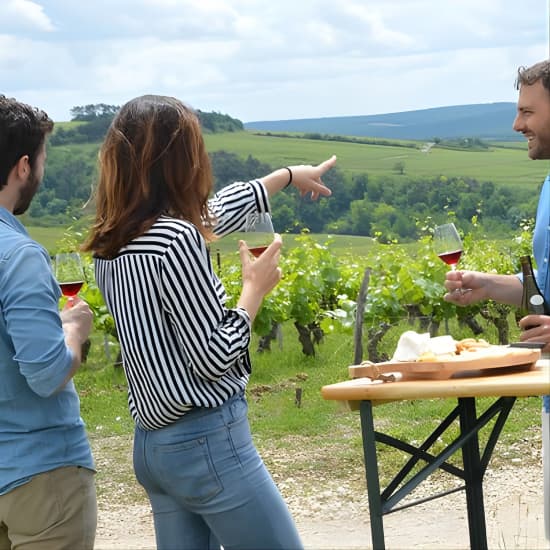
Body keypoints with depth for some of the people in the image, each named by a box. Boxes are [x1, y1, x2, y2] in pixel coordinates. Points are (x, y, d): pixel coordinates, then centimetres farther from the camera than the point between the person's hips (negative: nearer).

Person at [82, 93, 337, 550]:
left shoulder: (113, 242, 7)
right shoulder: (175, 240, -19)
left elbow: (212, 214, 24)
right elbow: (214, 357, -18)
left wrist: (286, 176, 37)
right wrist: (255, 289, -3)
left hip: (152, 443, 9)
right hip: (207, 442, -9)